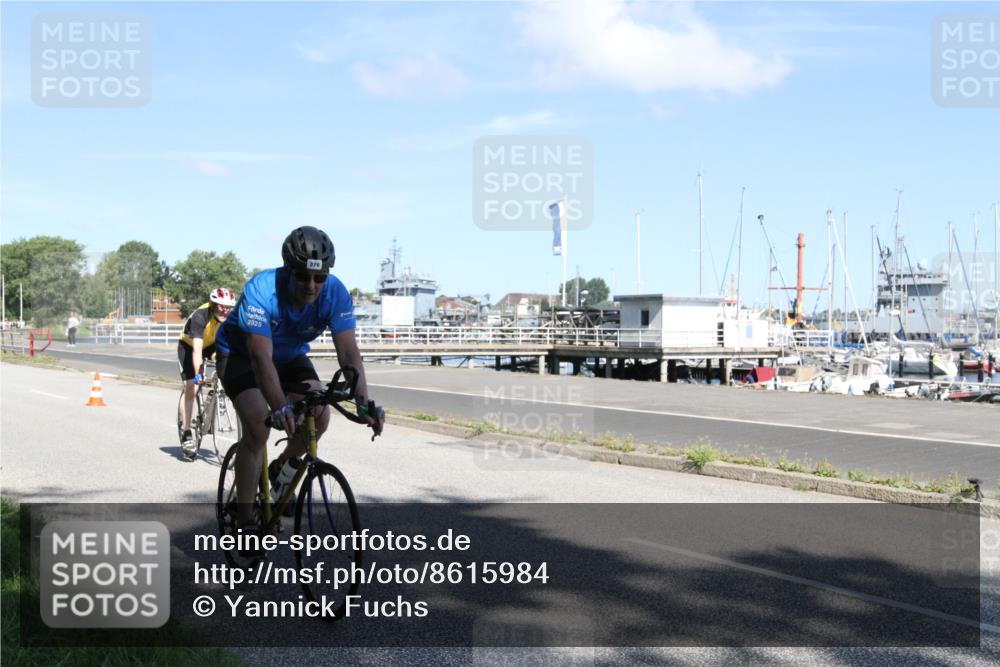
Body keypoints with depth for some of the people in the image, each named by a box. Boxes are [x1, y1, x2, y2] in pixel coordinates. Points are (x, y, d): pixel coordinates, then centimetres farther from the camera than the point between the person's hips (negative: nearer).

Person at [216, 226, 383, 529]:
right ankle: (245, 519, -9)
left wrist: (363, 401, -46)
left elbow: (349, 351, -31)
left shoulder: (335, 293, -25)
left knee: (320, 415, -18)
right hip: (241, 354, -4)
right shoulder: (261, 291, -36)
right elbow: (261, 357, -44)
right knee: (257, 429, -23)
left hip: (290, 356, 4)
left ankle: (280, 468, 12)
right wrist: (280, 406, -58)